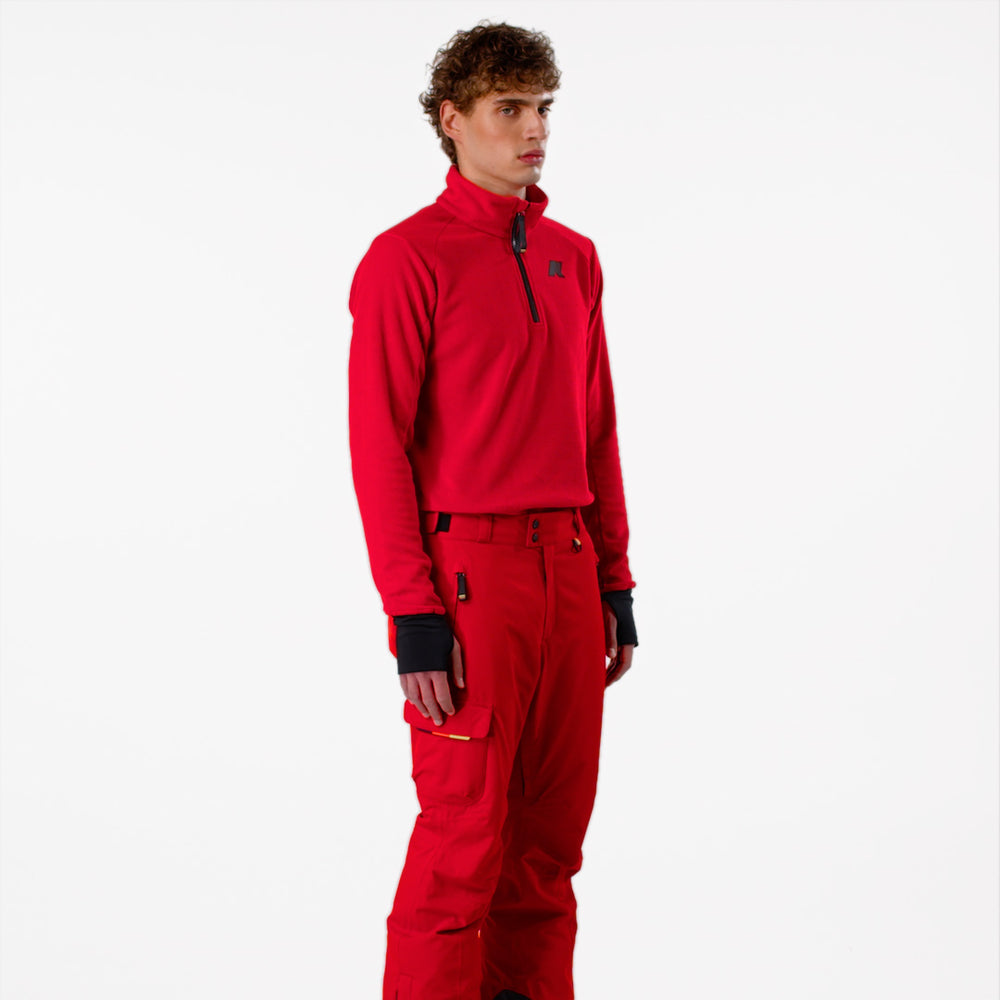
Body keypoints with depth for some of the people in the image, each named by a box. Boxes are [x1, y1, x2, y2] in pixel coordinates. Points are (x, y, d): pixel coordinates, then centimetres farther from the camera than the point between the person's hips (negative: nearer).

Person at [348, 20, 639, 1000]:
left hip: (568, 569, 6)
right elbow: (378, 444, -9)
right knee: (463, 844, -4)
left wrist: (614, 582, 13)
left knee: (552, 837, 9)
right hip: (469, 571, -6)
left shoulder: (573, 257, 14)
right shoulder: (407, 258, -5)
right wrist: (413, 615, -14)